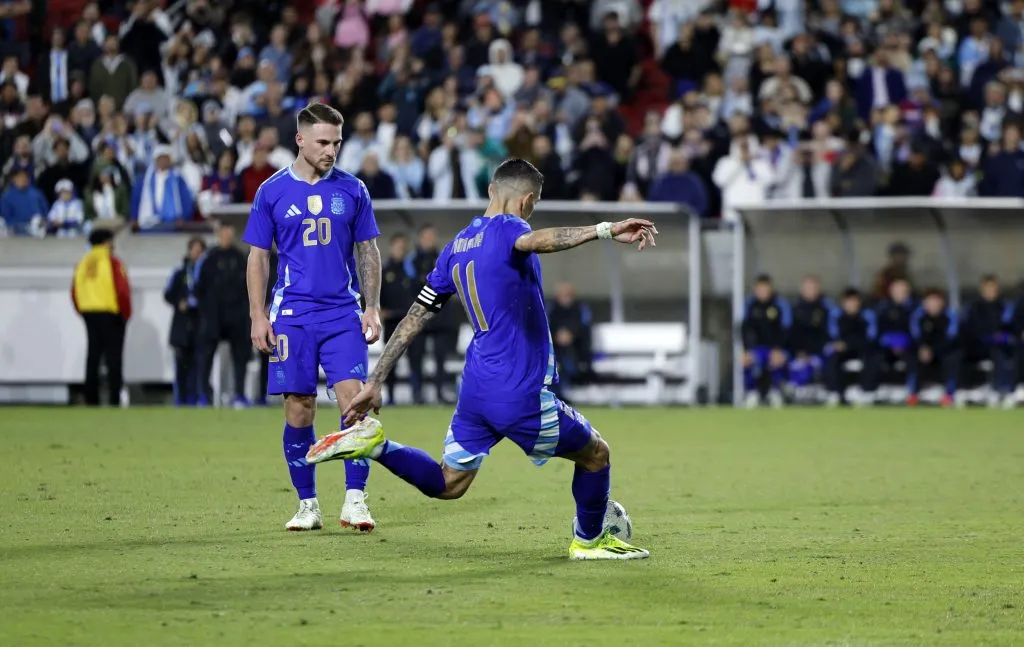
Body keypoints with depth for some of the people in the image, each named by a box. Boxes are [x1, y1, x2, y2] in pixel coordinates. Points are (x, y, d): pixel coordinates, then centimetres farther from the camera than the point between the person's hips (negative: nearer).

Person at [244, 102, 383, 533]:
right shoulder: (273, 192, 3)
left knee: (355, 401, -12)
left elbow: (368, 252, 12)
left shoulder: (352, 190, 7)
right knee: (299, 411, 1)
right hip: (292, 316, -1)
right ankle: (307, 505, 12)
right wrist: (258, 317, -2)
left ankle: (354, 500, -9)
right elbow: (258, 257, 6)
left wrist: (373, 309, 3)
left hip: (343, 315, 1)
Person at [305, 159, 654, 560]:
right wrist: (604, 230, -51)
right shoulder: (505, 229, -10)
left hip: (476, 387, 8)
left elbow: (414, 319, 14)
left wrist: (375, 383, 17)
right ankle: (589, 541, 28)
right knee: (595, 454, 13)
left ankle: (373, 444, 1)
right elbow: (536, 241, -37)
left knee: (448, 484, 18)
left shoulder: (456, 247, 13)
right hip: (521, 394, -8)